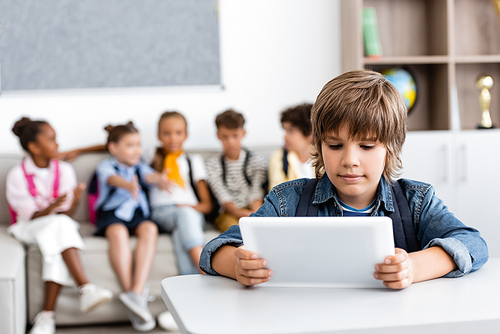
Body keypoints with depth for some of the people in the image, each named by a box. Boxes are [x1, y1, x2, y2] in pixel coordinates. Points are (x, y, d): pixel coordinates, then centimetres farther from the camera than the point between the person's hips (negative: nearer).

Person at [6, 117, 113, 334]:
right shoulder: (17, 176, -7)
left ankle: (47, 314, -38)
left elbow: (67, 214, -5)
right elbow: (30, 216, -12)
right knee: (59, 225, -34)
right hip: (28, 227, -2)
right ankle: (85, 288, -44)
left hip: (59, 224, 2)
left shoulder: (64, 170, 1)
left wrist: (74, 201, -28)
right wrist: (52, 207, -32)